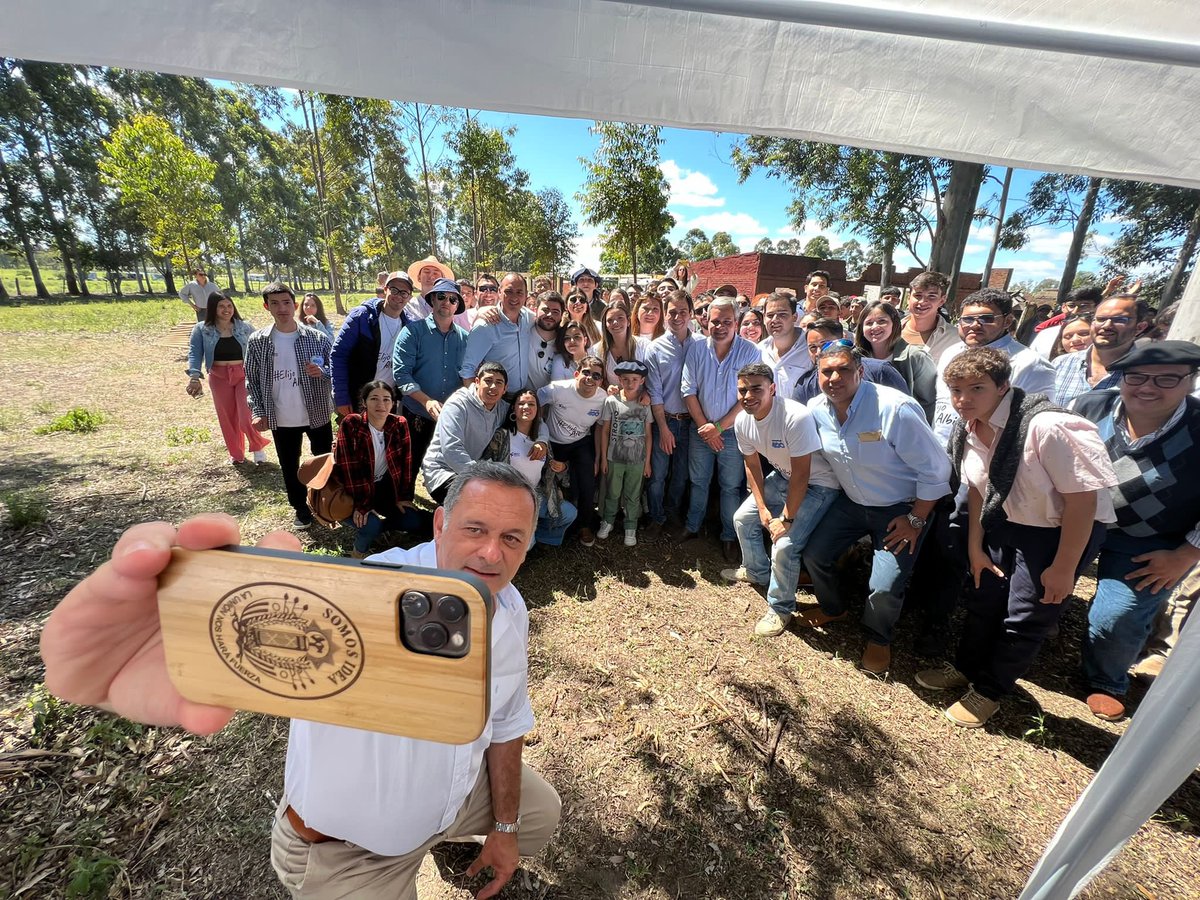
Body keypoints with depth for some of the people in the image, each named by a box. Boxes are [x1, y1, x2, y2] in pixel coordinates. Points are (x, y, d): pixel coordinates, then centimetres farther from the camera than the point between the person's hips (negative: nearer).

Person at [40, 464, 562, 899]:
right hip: (347, 848, -4)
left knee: (541, 813, 24)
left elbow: (505, 722, -2)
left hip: (460, 791, 5)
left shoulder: (511, 613, -16)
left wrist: (504, 827, 6)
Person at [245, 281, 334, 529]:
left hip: (317, 414, -2)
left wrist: (322, 372, -24)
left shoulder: (317, 338, -7)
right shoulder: (257, 341, -2)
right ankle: (301, 507, 33)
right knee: (289, 467, 14)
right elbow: (251, 380, 4)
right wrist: (258, 412, -3)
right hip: (281, 420, 2)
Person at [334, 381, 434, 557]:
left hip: (385, 488, 4)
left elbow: (406, 462, -3)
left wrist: (404, 496, -4)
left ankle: (377, 524, 17)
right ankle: (358, 552, 6)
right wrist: (361, 505, -22)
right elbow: (348, 468, -20)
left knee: (415, 522, -11)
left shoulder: (400, 424, -8)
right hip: (354, 493, -4)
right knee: (370, 525, -28)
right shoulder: (350, 424, -18)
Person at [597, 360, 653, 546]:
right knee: (613, 493, 14)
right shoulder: (611, 401, -8)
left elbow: (648, 434, 0)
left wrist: (647, 461, 1)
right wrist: (603, 458, -1)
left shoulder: (645, 403, -5)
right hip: (615, 458, 0)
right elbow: (604, 431, -1)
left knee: (633, 496, 12)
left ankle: (630, 528, 29)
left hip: (637, 460, 1)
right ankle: (607, 522, 36)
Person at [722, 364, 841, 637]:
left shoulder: (796, 417, -35)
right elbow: (751, 464, 1)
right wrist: (762, 508, -3)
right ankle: (757, 571, 38)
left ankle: (780, 608, 7)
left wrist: (787, 519, -21)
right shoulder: (742, 421, -12)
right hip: (782, 477, 7)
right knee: (743, 518, 10)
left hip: (817, 484, -7)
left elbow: (801, 475, -28)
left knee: (785, 545, -19)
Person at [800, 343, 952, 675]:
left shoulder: (896, 408, -29)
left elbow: (935, 469, -20)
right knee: (814, 555, 3)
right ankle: (833, 608, 36)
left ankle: (878, 638, 22)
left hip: (902, 508, -5)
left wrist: (916, 520, -15)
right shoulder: (816, 409, -11)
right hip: (852, 501, 5)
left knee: (885, 587, -13)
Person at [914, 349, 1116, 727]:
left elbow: (1082, 498, -23)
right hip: (1005, 524, 6)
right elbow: (977, 489, 2)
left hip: (1059, 532, -6)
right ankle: (966, 668, 39)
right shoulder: (967, 431, -10)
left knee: (1025, 618, 5)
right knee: (982, 598, 15)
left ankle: (989, 691, 28)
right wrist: (975, 549, 5)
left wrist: (1063, 568, -17)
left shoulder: (1046, 427, -31)